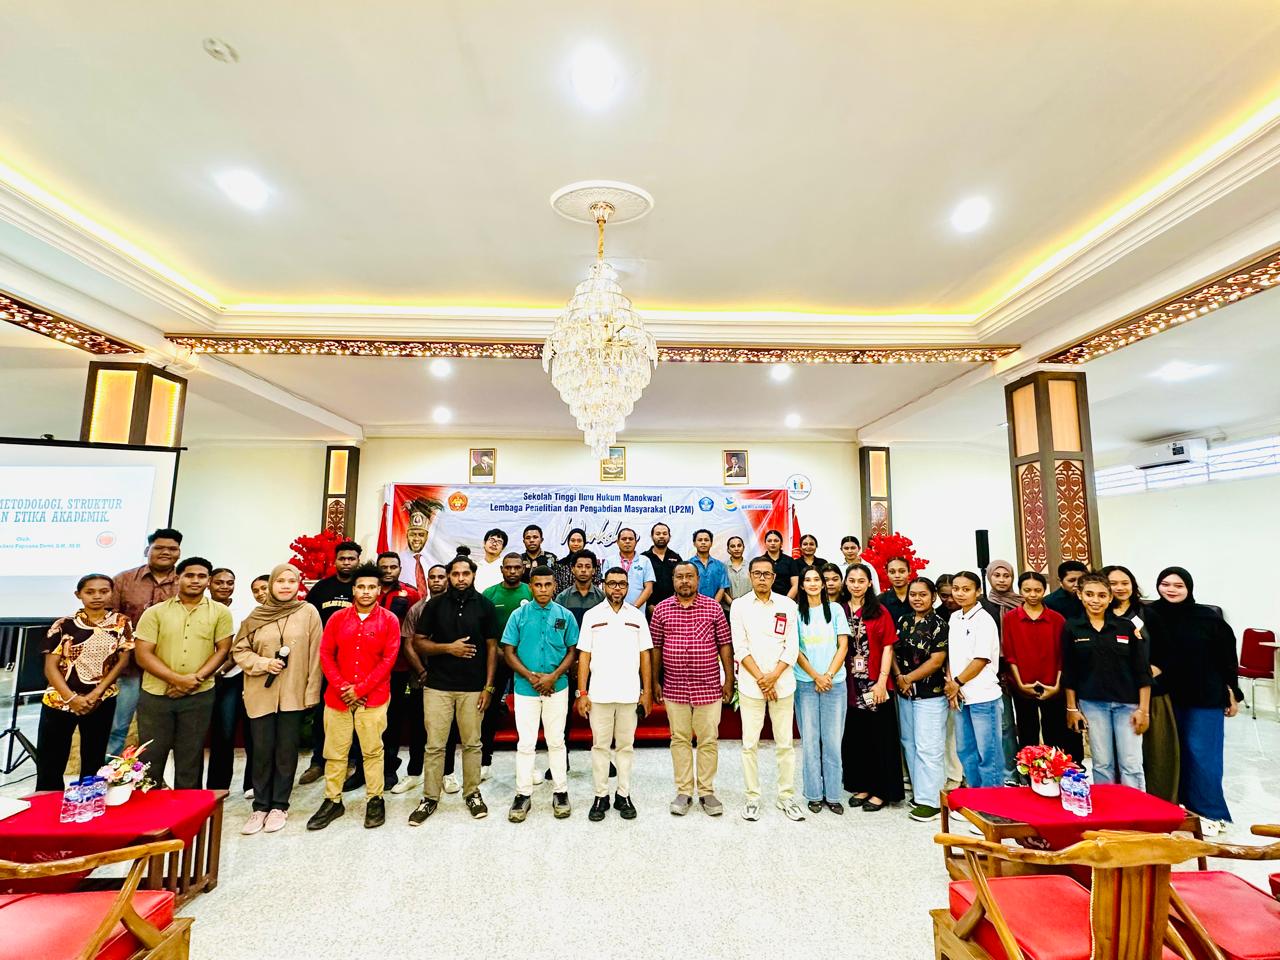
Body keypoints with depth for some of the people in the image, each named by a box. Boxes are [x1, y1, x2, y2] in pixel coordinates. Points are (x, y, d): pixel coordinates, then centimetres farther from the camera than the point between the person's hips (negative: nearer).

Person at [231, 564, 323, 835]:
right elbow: (239, 650, 7)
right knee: (262, 751, 7)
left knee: (287, 750, 7)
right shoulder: (257, 615, 3)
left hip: (294, 694, -1)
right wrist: (264, 663, -11)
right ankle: (260, 806, 23)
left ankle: (279, 806, 22)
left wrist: (312, 691, -6)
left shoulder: (308, 612, -3)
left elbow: (315, 655, -3)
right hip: (261, 694, 2)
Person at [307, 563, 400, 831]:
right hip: (337, 696, 2)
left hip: (373, 697, -2)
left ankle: (375, 800, 18)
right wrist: (342, 687, -9)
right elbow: (326, 654, 2)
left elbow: (388, 659, -6)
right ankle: (333, 801, 25)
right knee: (335, 751, 10)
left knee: (372, 750, 4)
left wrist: (360, 688, -11)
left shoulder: (389, 620, -3)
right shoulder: (337, 618, 5)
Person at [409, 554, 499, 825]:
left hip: (473, 688, 0)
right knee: (434, 745, 5)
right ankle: (430, 798, 20)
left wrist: (488, 686, -3)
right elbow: (418, 642, 3)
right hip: (437, 686, 0)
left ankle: (472, 793, 25)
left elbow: (491, 647, 2)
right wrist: (448, 647, -13)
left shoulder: (485, 606, 1)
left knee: (472, 743, 9)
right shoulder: (435, 605, 3)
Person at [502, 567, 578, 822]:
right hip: (525, 688, 0)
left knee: (556, 741, 10)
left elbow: (572, 652, 3)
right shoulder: (519, 615, -1)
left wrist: (553, 677, -11)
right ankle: (523, 794, 19)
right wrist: (531, 676, -12)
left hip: (557, 688, 0)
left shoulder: (565, 616, 0)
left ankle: (560, 791, 22)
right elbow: (509, 652, -1)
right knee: (525, 742, 5)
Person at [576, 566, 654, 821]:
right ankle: (600, 796, 19)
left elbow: (645, 656, 6)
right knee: (600, 745, 7)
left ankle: (624, 795, 22)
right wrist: (582, 693, -4)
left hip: (629, 694, 1)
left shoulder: (637, 616, 5)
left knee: (626, 745, 9)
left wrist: (647, 692, 2)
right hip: (599, 694, -1)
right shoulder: (592, 615, 2)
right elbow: (584, 656, 1)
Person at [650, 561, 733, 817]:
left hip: (709, 687, 0)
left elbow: (725, 645, 2)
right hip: (674, 688, 1)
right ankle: (683, 792, 23)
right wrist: (655, 681, 6)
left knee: (708, 740, 7)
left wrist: (729, 680, 1)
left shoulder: (714, 608, -1)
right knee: (679, 739, 10)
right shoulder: (662, 609, 1)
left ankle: (707, 792, 23)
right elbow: (655, 648, 6)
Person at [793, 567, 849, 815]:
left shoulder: (835, 609, 4)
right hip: (805, 683, -1)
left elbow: (843, 646, 1)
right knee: (809, 739, 5)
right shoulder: (795, 611, 1)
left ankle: (833, 794, 17)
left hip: (835, 682, 1)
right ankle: (814, 794, 17)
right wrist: (816, 676, -9)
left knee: (833, 740, 5)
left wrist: (829, 675, -9)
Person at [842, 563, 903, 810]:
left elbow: (887, 647, -5)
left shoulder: (880, 611, -2)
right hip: (850, 684, 3)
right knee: (854, 736, 11)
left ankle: (881, 791, 17)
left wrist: (882, 681, -12)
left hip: (875, 684, -3)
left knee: (879, 737, 5)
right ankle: (861, 786, 25)